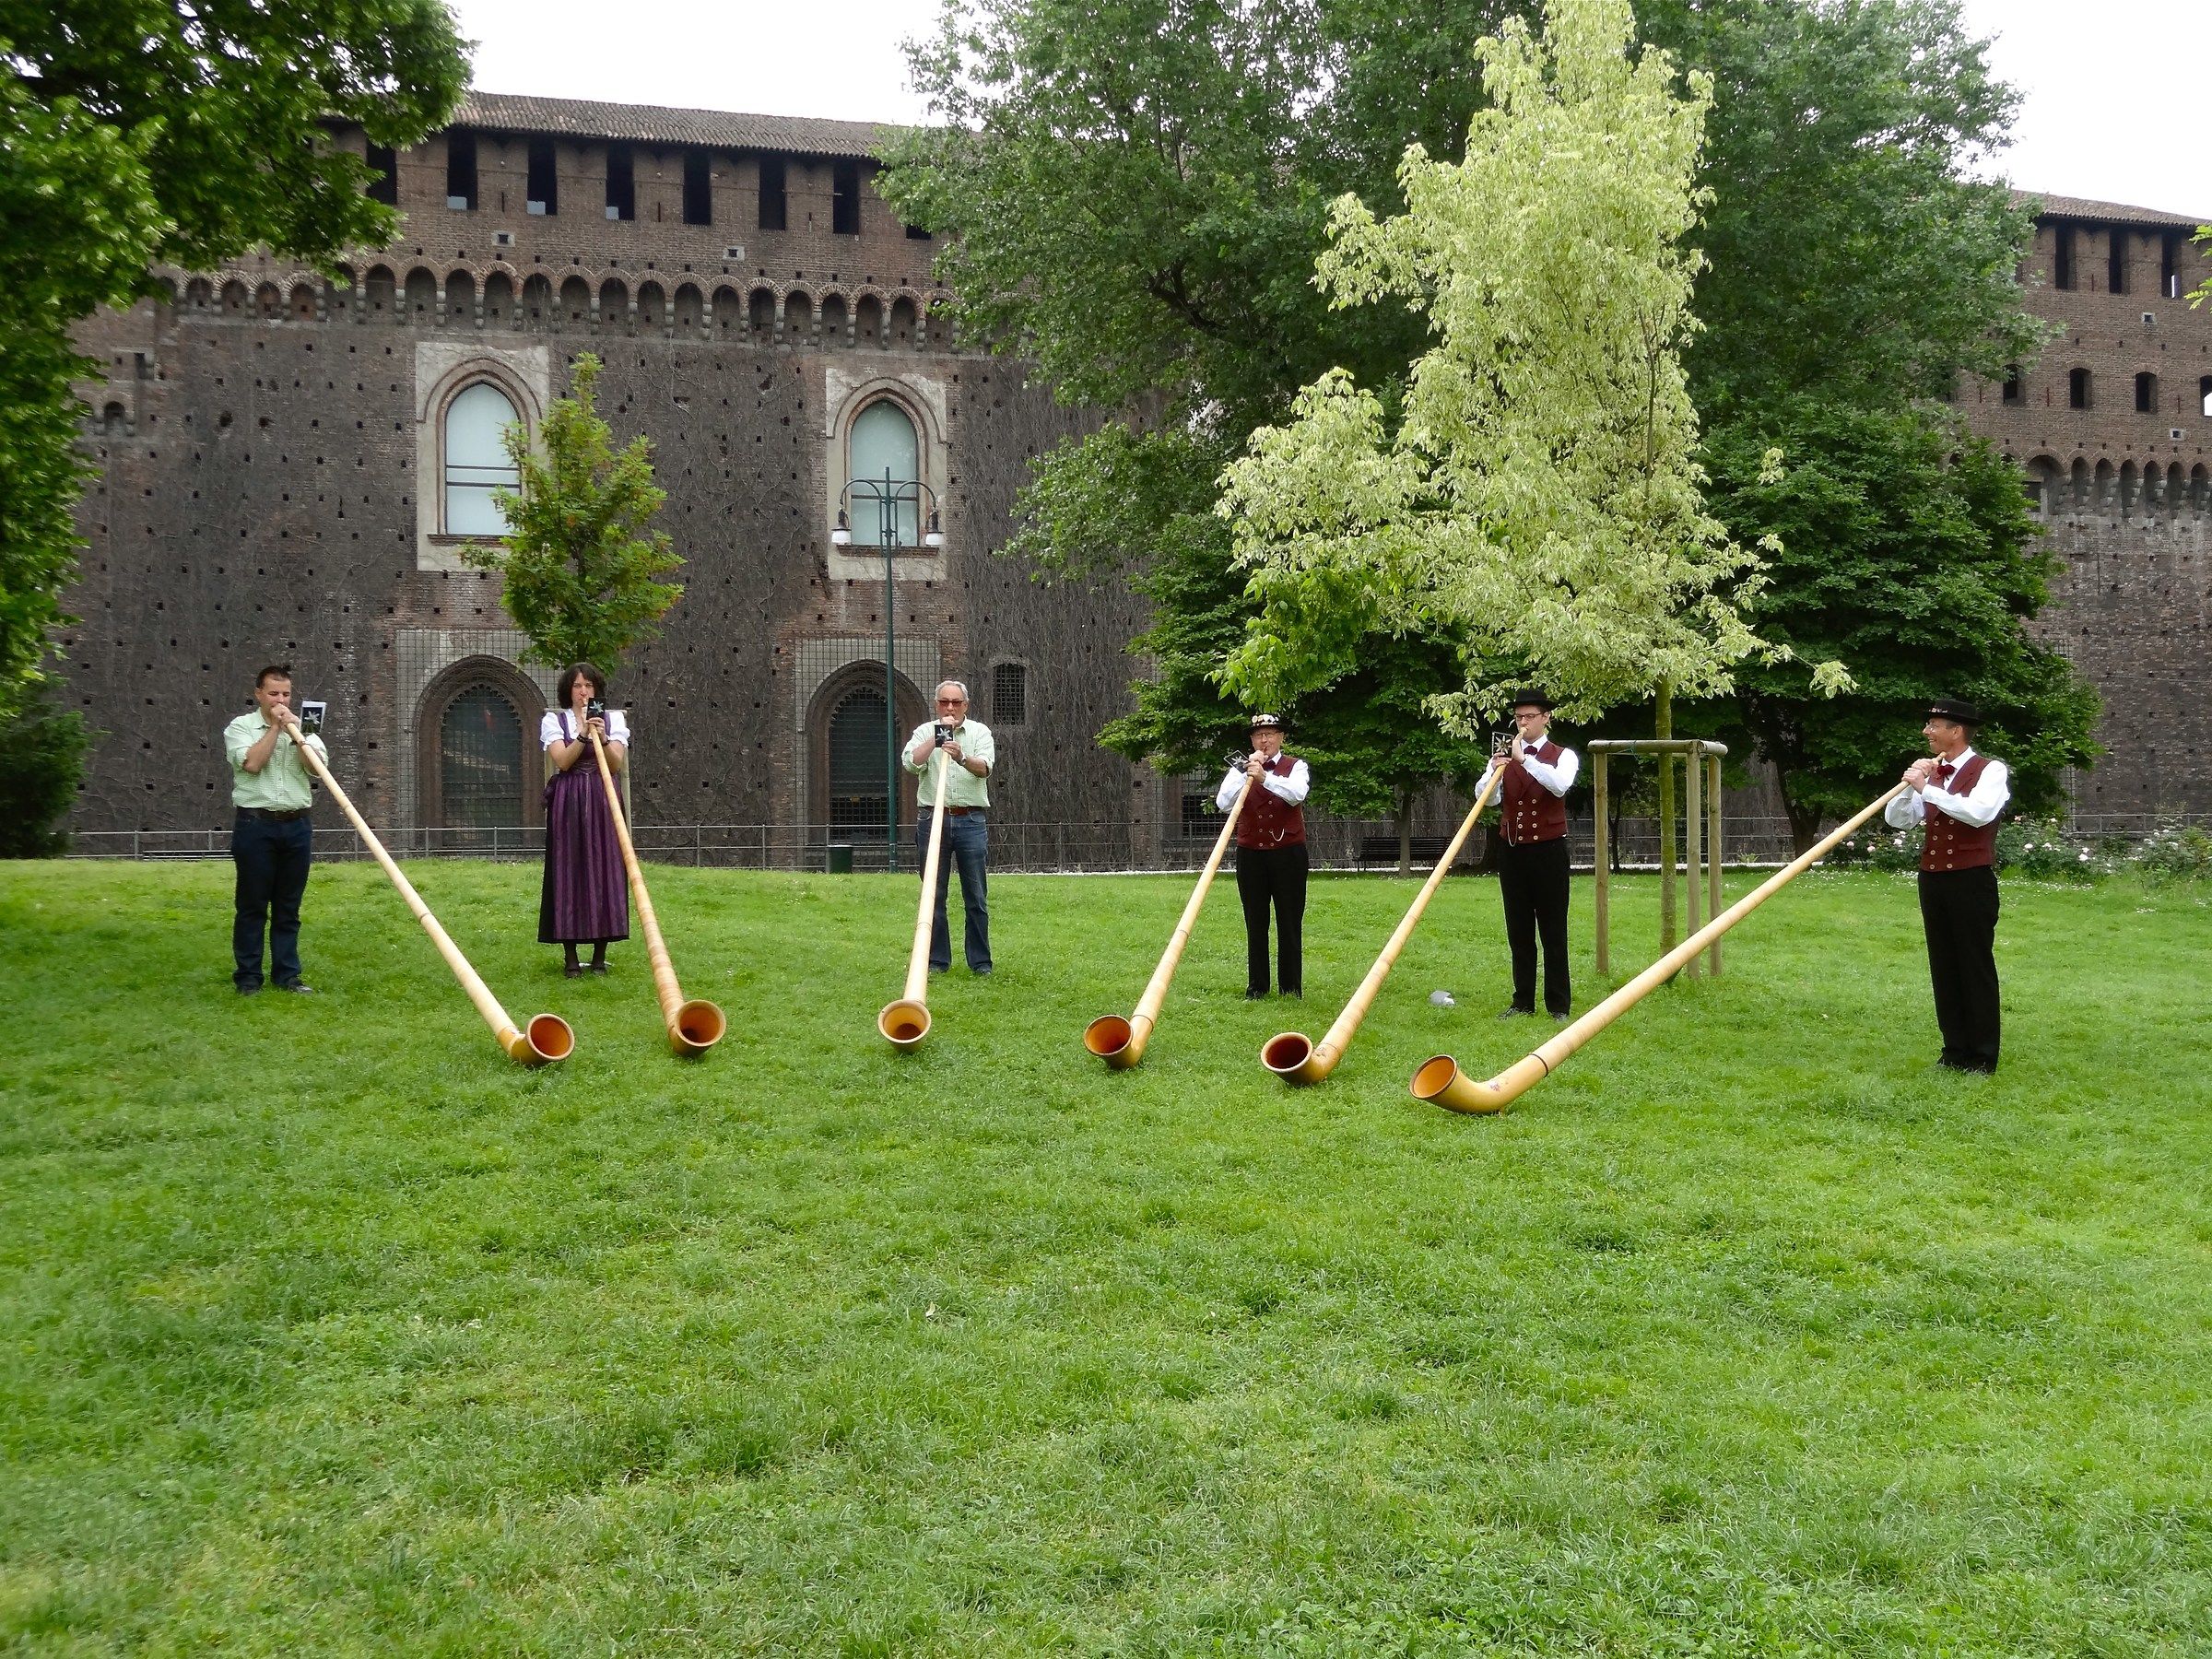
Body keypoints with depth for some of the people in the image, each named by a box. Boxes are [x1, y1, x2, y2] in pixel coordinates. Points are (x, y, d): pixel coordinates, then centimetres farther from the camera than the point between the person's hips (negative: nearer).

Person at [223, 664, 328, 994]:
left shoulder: (303, 728, 13)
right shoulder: (240, 727, 3)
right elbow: (252, 763, -14)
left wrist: (296, 732, -12)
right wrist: (275, 727, -8)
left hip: (297, 826, 3)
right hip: (256, 825, -3)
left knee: (289, 906, 7)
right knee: (252, 905, 1)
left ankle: (287, 974, 13)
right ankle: (248, 976, 7)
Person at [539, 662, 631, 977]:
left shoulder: (613, 719, 9)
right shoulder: (554, 720, 6)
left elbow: (616, 766, -2)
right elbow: (562, 761, -8)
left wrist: (602, 737, -18)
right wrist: (583, 734, -19)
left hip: (603, 803, 1)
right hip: (567, 805, -1)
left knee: (604, 871, -2)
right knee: (567, 872, -3)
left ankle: (600, 956, 4)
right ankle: (570, 957, 1)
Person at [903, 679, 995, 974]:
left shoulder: (979, 731, 8)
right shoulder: (924, 731, 10)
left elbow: (984, 768, -10)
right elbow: (912, 762, -8)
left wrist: (961, 757, -29)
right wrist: (938, 735, -9)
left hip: (971, 821, -1)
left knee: (976, 897, 1)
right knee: (933, 896, 3)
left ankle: (980, 961, 8)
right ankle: (936, 960, 11)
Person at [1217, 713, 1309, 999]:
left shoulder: (1296, 766, 3)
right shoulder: (1240, 769, 9)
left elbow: (1296, 794, -19)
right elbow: (1223, 803, -8)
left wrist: (1265, 777, -33)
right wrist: (1245, 771, -16)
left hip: (1288, 853, -2)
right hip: (1250, 854, 2)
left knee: (1290, 923, 1)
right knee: (1255, 924, 5)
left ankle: (1291, 988, 7)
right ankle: (1256, 987, 11)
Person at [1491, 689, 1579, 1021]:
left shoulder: (1563, 756, 1)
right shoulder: (1505, 756, 10)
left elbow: (1560, 785, -22)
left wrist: (1524, 759, -27)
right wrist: (1494, 771, -23)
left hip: (1548, 850, -3)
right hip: (1511, 850, 3)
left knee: (1553, 931, -2)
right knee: (1518, 931, 7)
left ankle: (1559, 1005, 2)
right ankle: (1523, 1002, 14)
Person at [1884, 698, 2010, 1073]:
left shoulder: (1991, 770, -5)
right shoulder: (1931, 773, 13)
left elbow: (1979, 812, -24)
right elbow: (1897, 819, 8)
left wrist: (1928, 788, -23)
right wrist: (1909, 785, -9)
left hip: (1972, 881, -6)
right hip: (1933, 880, 6)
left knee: (1977, 968, -2)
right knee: (1944, 968, 9)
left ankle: (1981, 1057, 4)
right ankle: (1955, 1051, 16)